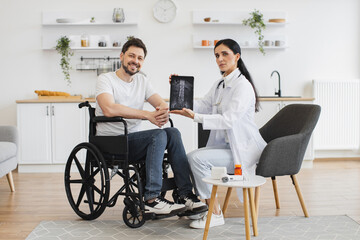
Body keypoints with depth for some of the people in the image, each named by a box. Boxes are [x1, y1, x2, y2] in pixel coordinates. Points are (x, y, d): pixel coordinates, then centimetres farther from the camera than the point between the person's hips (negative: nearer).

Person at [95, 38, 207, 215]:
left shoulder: (142, 80, 14)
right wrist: (148, 115, -29)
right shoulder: (105, 79, -8)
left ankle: (186, 194, -16)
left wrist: (164, 111, -24)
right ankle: (151, 199, -26)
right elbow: (109, 109, -27)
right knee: (158, 136, -26)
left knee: (173, 133, -15)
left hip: (133, 139, 7)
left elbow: (162, 103, 4)